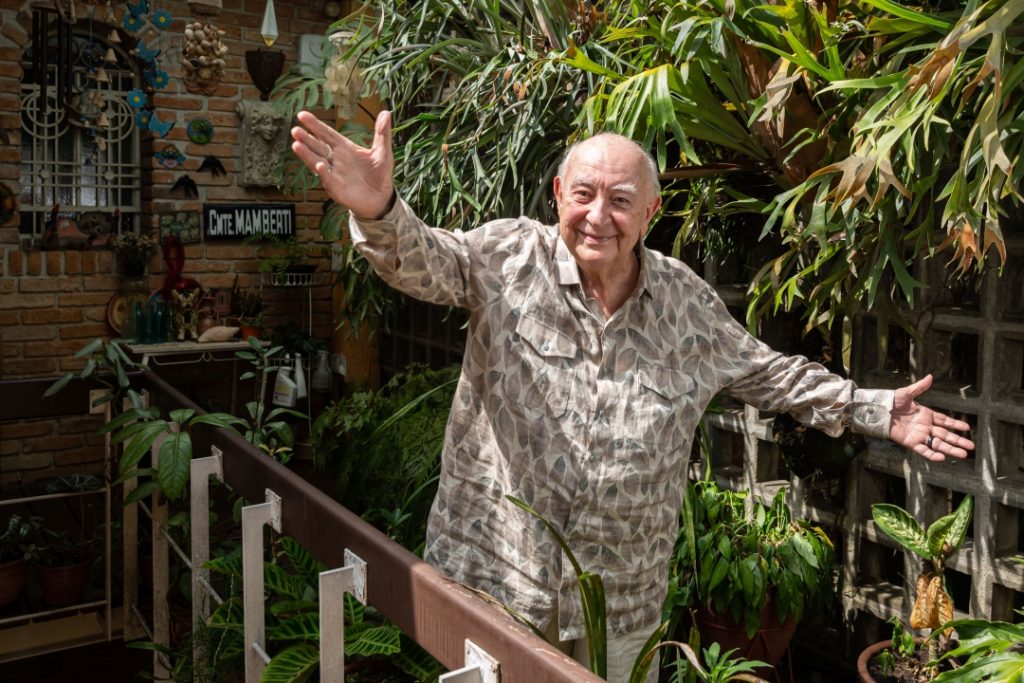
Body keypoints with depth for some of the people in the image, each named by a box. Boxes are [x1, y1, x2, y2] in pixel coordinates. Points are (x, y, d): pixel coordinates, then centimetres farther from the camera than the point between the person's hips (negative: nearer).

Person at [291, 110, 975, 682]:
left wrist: (875, 410, 11)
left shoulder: (688, 301, 0)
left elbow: (764, 371, 12)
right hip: (492, 574, -2)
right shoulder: (509, 256, -8)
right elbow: (423, 260, -24)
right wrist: (379, 210, -46)